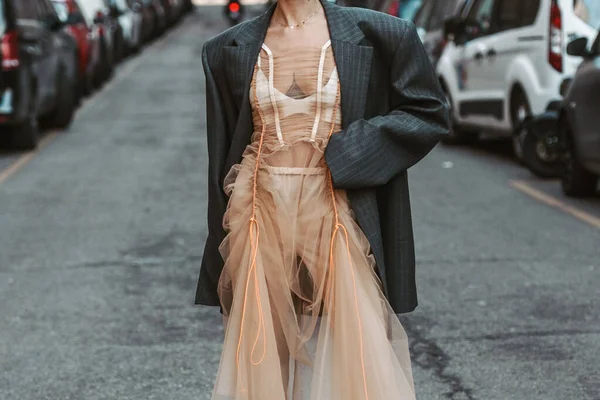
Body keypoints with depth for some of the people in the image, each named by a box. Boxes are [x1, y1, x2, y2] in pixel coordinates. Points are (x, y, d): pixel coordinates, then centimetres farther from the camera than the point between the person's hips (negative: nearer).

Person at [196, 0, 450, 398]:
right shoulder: (231, 50, 7)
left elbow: (429, 113, 1)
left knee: (356, 352, -4)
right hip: (264, 215, 2)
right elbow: (225, 150, 11)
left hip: (336, 214, -2)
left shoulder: (376, 36, -1)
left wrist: (346, 154, -10)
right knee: (266, 351, 7)